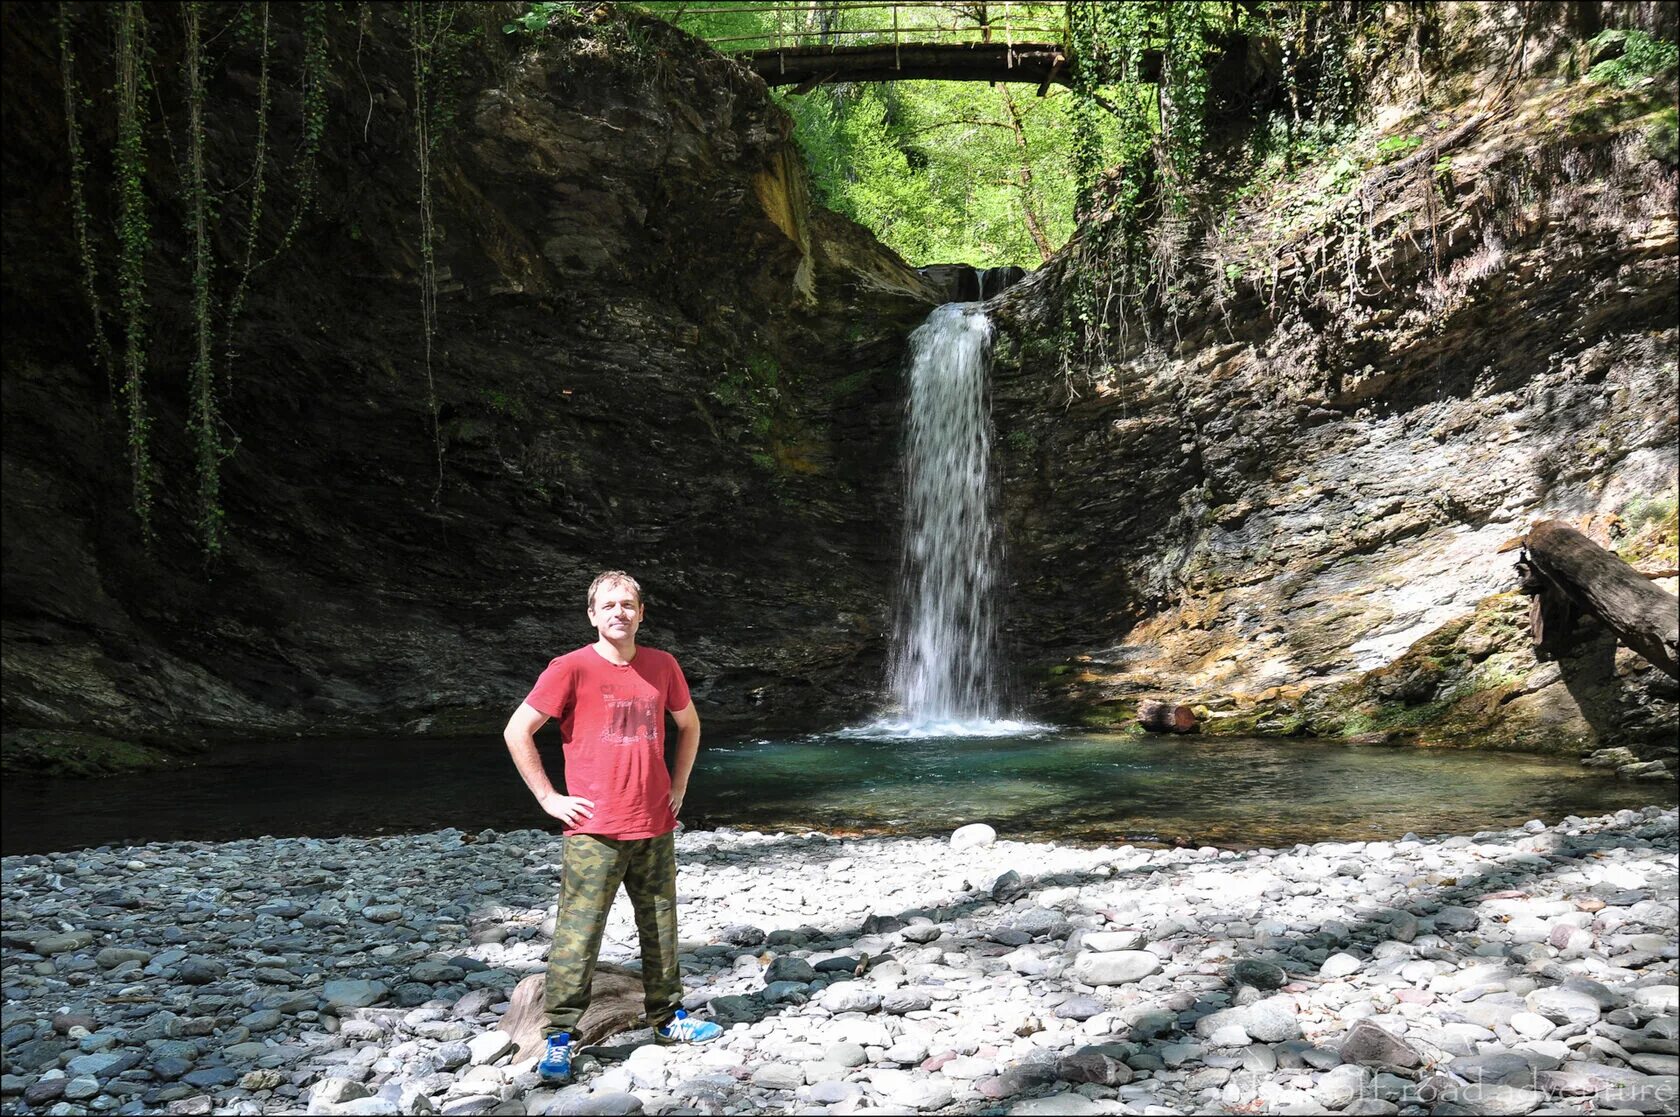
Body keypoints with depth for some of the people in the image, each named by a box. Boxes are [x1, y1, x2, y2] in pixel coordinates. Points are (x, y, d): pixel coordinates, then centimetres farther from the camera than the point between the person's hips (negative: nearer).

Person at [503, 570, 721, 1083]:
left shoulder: (662, 666, 6)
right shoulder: (572, 668, -8)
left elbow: (689, 724, 22)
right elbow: (516, 732, -6)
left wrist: (677, 787, 14)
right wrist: (549, 798, -7)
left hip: (655, 828, 5)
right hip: (595, 832, -5)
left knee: (661, 930, 14)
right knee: (577, 937, -3)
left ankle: (667, 1019, 29)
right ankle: (558, 1038, 9)